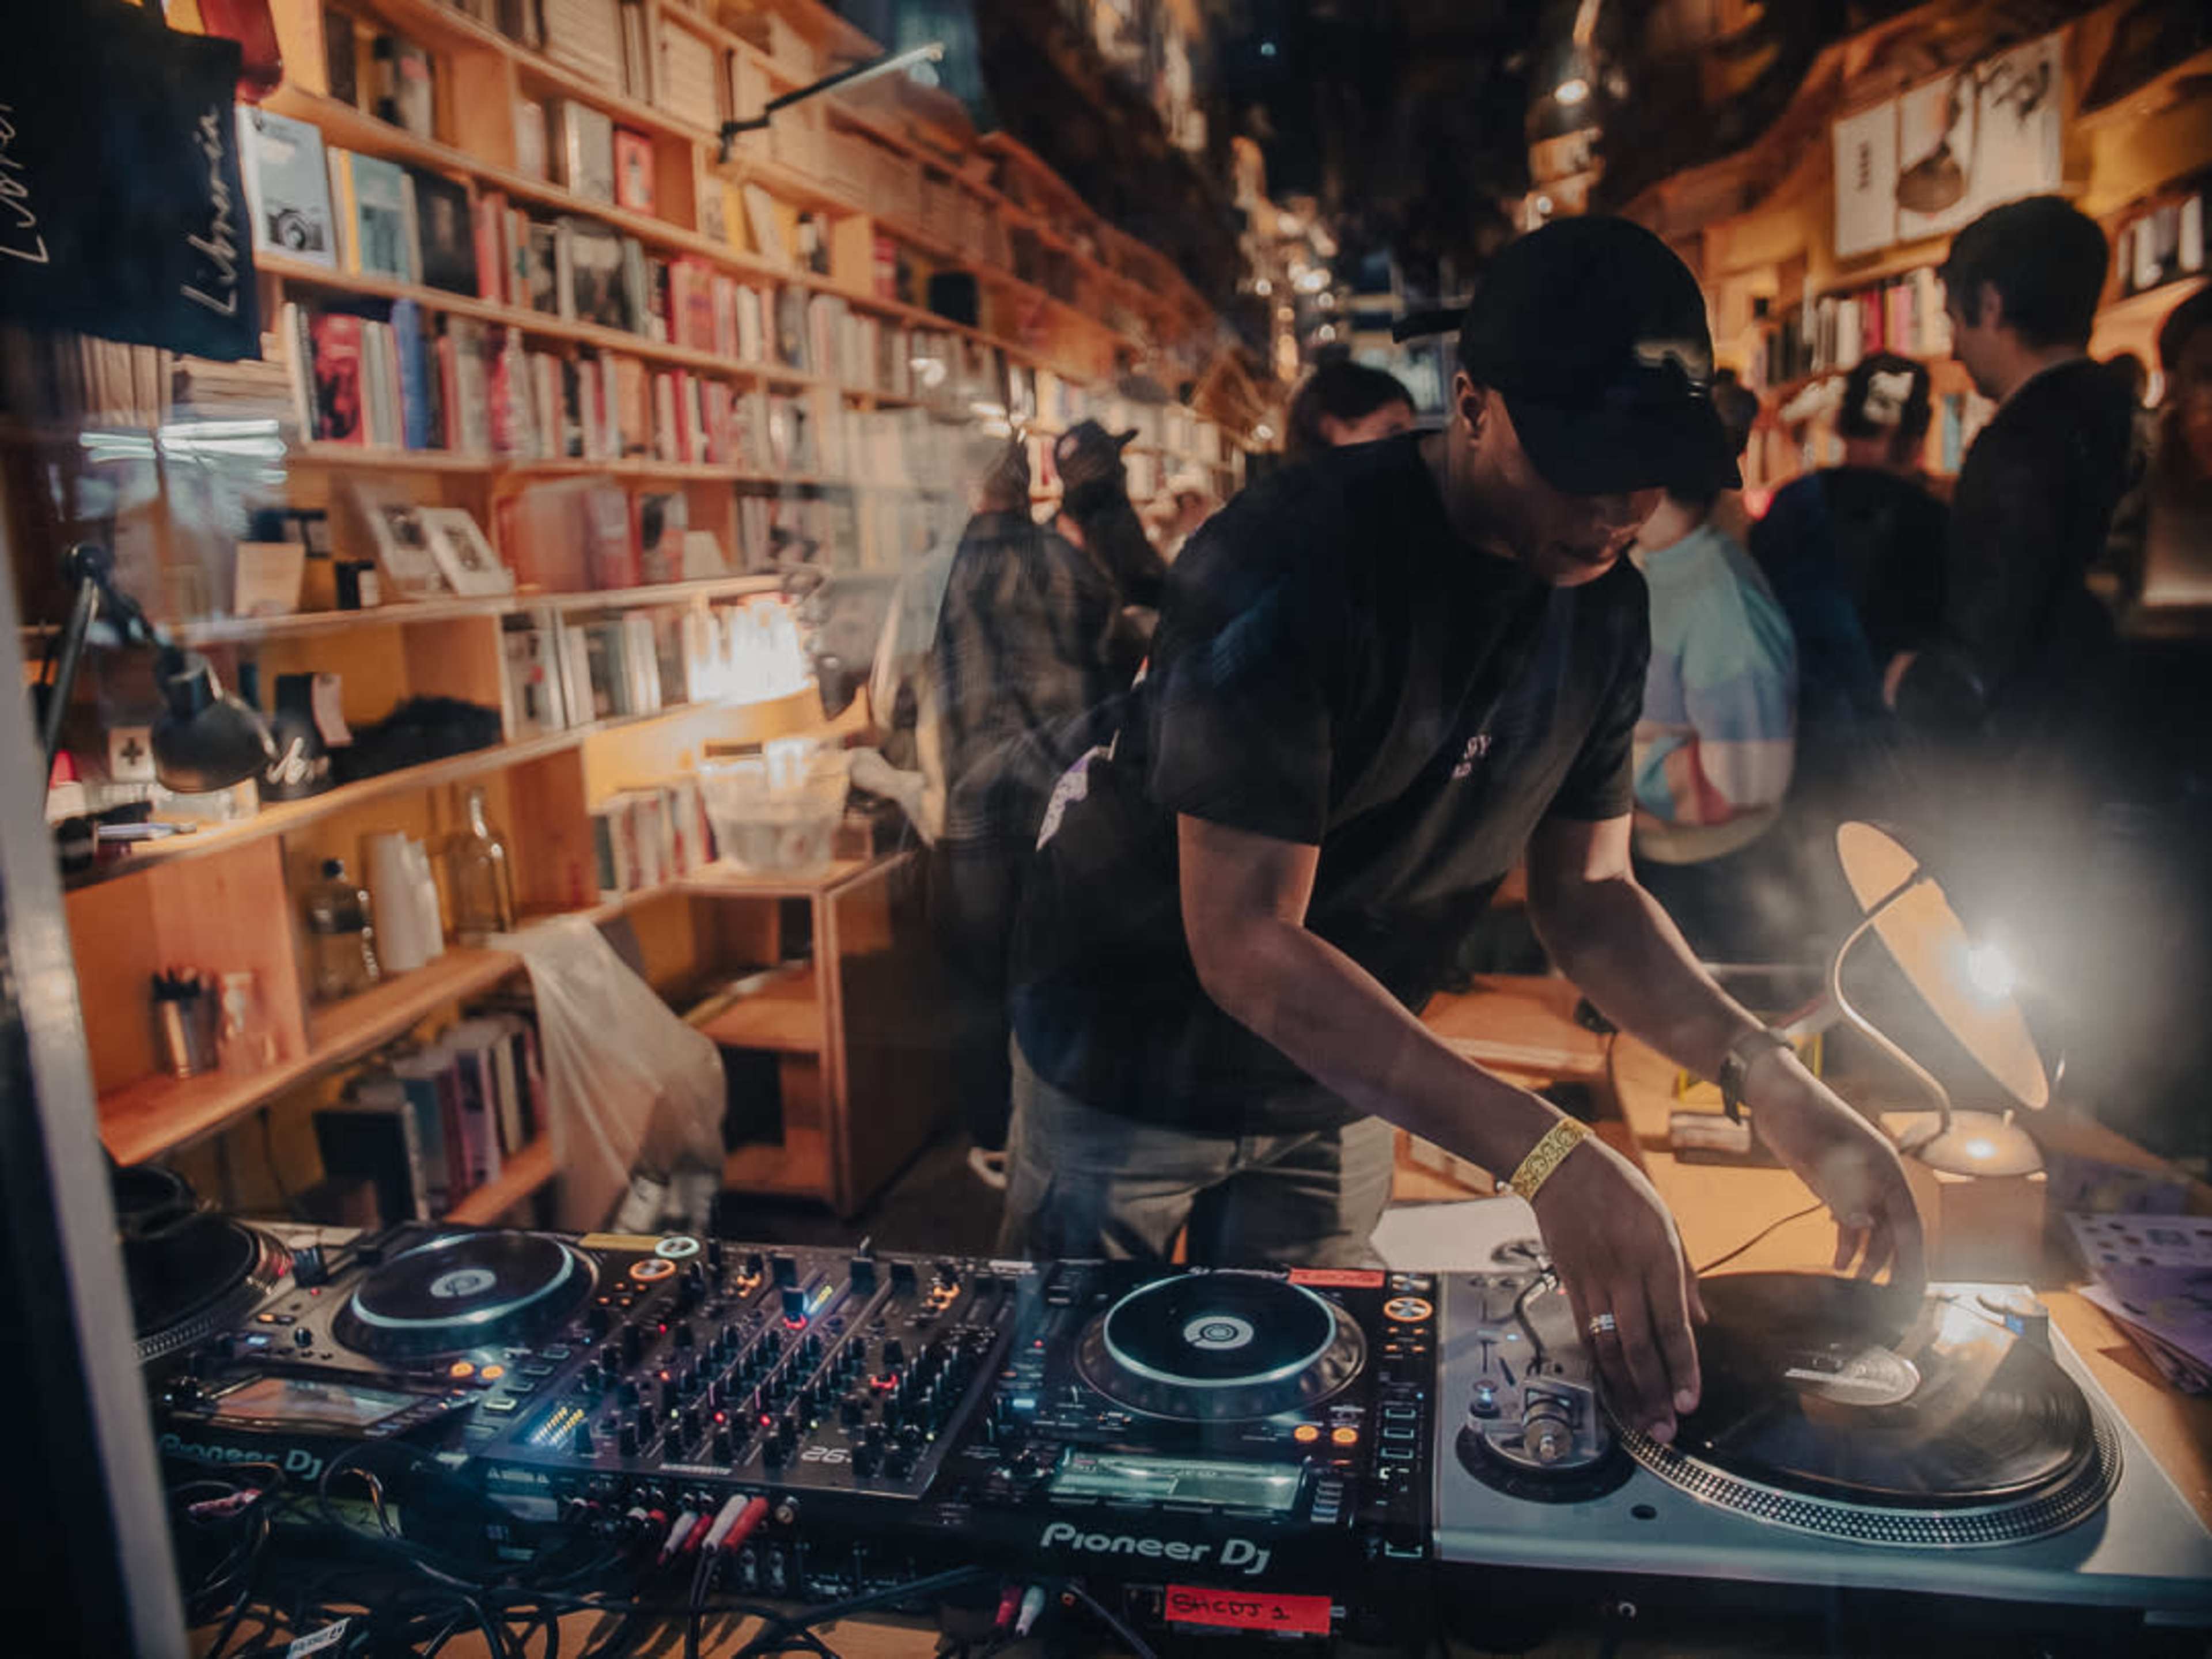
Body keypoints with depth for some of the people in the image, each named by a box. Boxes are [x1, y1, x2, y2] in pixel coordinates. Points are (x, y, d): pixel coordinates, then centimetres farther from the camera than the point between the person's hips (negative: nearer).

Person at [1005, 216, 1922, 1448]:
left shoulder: (1605, 605, -7)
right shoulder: (1286, 570, -30)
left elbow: (1585, 889, -1)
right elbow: (1243, 941, -33)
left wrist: (1768, 1075, -18)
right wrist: (1547, 1156, -39)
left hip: (1340, 1083, 5)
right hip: (1137, 1061, -5)